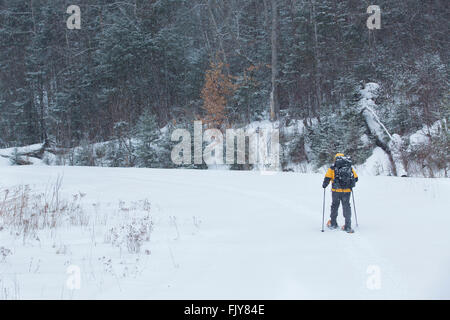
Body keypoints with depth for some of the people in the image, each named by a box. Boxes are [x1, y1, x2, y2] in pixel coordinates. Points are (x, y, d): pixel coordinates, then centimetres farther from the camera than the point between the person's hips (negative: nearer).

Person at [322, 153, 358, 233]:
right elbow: (356, 178, 9)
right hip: (347, 191, 1)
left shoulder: (332, 168, 0)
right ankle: (348, 226, 2)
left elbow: (327, 179, -7)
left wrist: (324, 185, 11)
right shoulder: (350, 168, 8)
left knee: (335, 206, 17)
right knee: (346, 207, 7)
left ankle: (333, 224, 26)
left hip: (336, 190, -1)